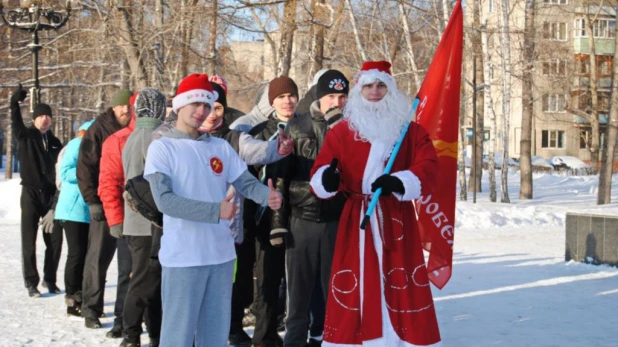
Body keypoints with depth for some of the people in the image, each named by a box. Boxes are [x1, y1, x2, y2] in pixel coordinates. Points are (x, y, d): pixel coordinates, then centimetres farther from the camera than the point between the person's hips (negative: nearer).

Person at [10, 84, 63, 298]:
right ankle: (31, 282, 6)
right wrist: (15, 102, -33)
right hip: (31, 194, -3)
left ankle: (49, 279, 18)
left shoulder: (54, 142, 10)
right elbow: (16, 124, -18)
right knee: (29, 241, -1)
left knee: (55, 239, 3)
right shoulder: (26, 137, 1)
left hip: (50, 194, 3)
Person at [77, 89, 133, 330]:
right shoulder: (99, 130, -3)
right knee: (98, 259, 4)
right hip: (104, 204, -3)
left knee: (130, 262, 5)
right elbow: (85, 167, -5)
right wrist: (92, 201, -11)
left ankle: (124, 315, 13)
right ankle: (91, 310, 14)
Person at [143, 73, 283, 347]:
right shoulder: (162, 147, -5)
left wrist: (267, 195, -20)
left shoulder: (222, 147, 10)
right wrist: (215, 211, -25)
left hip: (221, 254, 5)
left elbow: (245, 182, 3)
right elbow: (165, 200, -16)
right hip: (182, 257, -5)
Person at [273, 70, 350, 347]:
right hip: (301, 220, 0)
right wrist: (278, 219, 0)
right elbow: (281, 174, 3)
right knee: (298, 291, 9)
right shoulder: (297, 128, 3)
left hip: (339, 221, 0)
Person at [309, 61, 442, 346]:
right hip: (356, 221, 0)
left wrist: (400, 182, -24)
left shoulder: (411, 131, 8)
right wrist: (327, 179, -26)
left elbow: (428, 168, -5)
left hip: (397, 221, 0)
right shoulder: (340, 132, 6)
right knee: (354, 286, 0)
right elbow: (318, 175, -1)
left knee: (402, 289, 1)